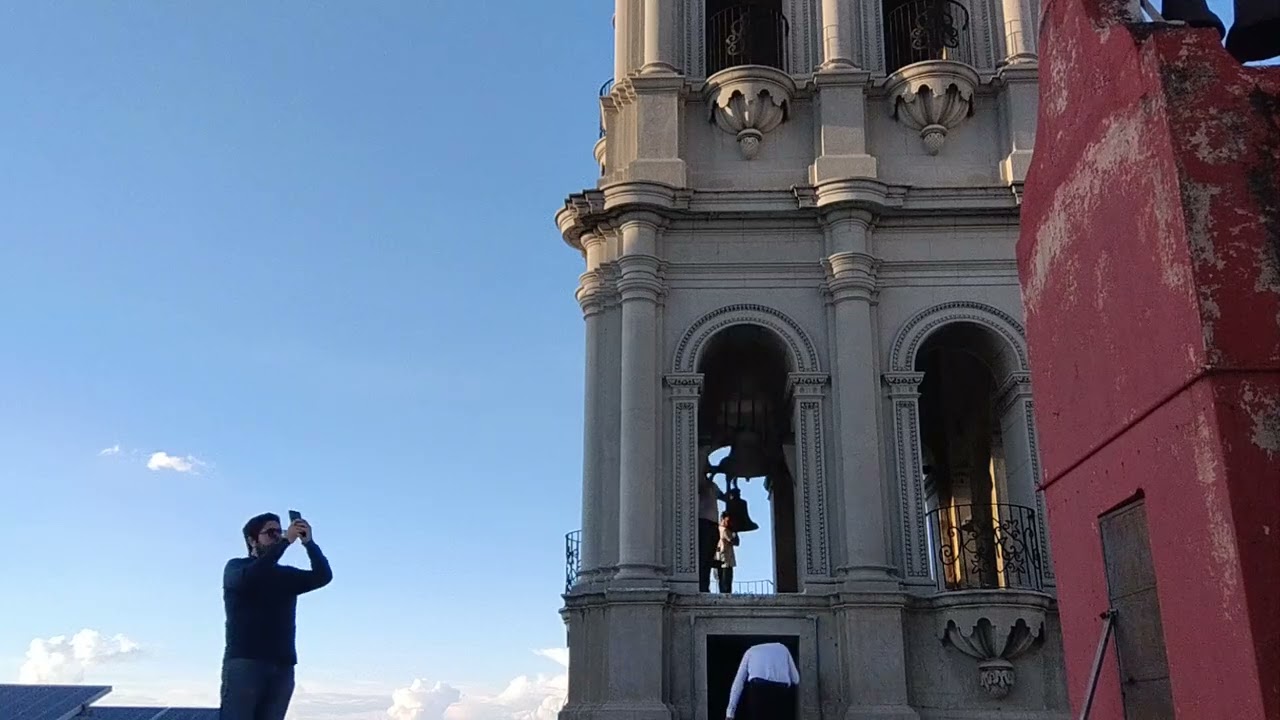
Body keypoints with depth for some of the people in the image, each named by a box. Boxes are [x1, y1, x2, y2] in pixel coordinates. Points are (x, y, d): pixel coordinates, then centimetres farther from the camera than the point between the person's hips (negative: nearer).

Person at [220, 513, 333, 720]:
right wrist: (286, 541, -16)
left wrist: (309, 543, -8)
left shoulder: (287, 574, 18)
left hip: (282, 666, 4)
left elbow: (323, 576, 4)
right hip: (244, 662, -4)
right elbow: (249, 576, -15)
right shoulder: (236, 567, 8)